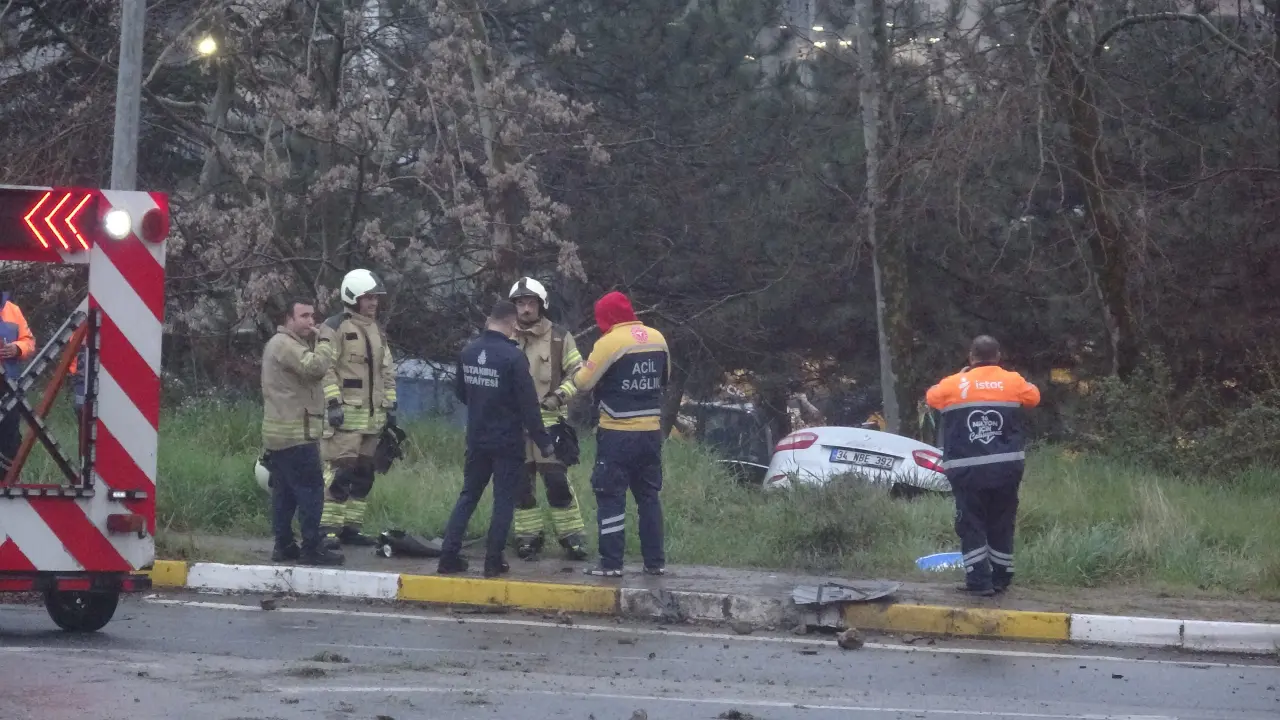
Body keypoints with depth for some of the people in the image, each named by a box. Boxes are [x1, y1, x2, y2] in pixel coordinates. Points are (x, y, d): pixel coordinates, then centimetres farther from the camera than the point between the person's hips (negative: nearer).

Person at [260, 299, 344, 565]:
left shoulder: (284, 344, 23)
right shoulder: (285, 344, -13)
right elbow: (316, 366, -26)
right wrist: (325, 341, -12)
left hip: (278, 434, 11)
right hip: (296, 434, -11)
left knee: (284, 492, 11)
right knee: (311, 489, -9)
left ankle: (283, 545, 13)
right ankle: (312, 548, -10)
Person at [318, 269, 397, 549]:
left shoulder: (377, 331, 19)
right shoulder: (335, 328, -6)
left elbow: (387, 371, 23)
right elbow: (325, 369, -12)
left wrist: (390, 405, 17)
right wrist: (333, 402, -18)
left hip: (372, 415, 8)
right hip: (345, 413, -8)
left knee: (363, 474, 9)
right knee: (340, 471, -12)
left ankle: (351, 526, 15)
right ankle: (328, 528, -10)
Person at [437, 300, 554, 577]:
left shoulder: (468, 352, 1)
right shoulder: (513, 357, -18)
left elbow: (460, 392, 14)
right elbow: (528, 404, -17)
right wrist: (543, 441, -8)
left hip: (476, 439, 6)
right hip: (507, 441, -6)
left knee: (468, 495, 14)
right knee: (504, 500, 4)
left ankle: (449, 555, 9)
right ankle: (493, 560, 5)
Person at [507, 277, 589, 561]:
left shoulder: (560, 338, 2)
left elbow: (577, 373, 6)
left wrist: (560, 395, -8)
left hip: (548, 419, -2)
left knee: (557, 479, -7)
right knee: (520, 481, 5)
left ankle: (571, 535, 1)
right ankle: (528, 535, 13)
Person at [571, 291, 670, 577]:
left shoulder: (609, 342, -13)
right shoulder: (657, 338, 6)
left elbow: (584, 382, -7)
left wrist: (579, 372, 15)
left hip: (617, 434, -6)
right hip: (651, 432, 6)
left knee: (611, 497, 1)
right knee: (649, 495, 14)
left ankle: (611, 563, -2)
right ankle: (655, 562, 14)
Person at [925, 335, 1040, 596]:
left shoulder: (954, 385, -3)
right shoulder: (1013, 381, 2)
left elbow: (931, 397, 17)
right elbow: (1034, 396, 22)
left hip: (967, 470, -2)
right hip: (1006, 467, 2)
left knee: (971, 525, 5)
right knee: (1001, 525, 14)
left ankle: (979, 580, -2)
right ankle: (1001, 578, 16)